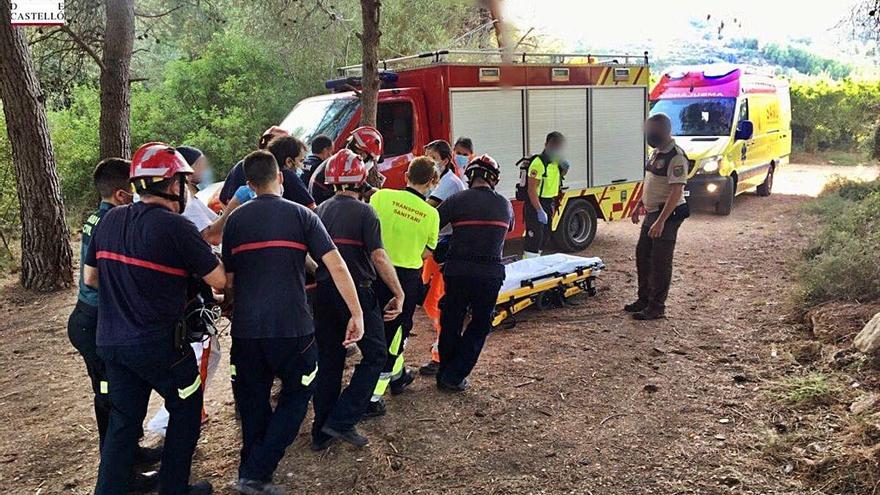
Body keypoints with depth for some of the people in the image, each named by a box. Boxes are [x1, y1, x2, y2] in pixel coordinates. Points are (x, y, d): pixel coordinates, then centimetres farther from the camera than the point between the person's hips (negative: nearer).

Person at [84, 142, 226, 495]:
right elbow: (219, 280, -15)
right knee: (186, 408, 15)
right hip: (159, 345, -6)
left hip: (111, 342, 6)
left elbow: (90, 277, 12)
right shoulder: (176, 227, -18)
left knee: (124, 420, 18)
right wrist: (213, 256, 3)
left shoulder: (110, 220, 3)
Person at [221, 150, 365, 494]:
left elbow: (228, 280, 11)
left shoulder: (235, 220, 6)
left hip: (246, 329, 3)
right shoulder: (301, 215, -1)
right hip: (292, 327, -3)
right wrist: (356, 314, -6)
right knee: (296, 396, 14)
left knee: (253, 403, 18)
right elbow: (336, 265, -10)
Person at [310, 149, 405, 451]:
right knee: (374, 355, 7)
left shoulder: (321, 210, 8)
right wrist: (399, 294, -12)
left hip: (324, 291, 6)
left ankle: (321, 433, 20)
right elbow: (379, 257, -17)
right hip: (357, 292, -6)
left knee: (329, 361, 13)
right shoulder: (363, 212, -10)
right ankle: (342, 420, -2)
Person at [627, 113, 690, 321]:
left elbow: (676, 192, -24)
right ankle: (644, 299, 29)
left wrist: (661, 221, -28)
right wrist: (639, 205, 21)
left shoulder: (676, 158, -20)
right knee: (642, 255, 16)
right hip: (652, 212, 10)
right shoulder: (657, 152, 11)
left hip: (667, 214, -10)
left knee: (660, 261, -3)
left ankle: (657, 307, 6)